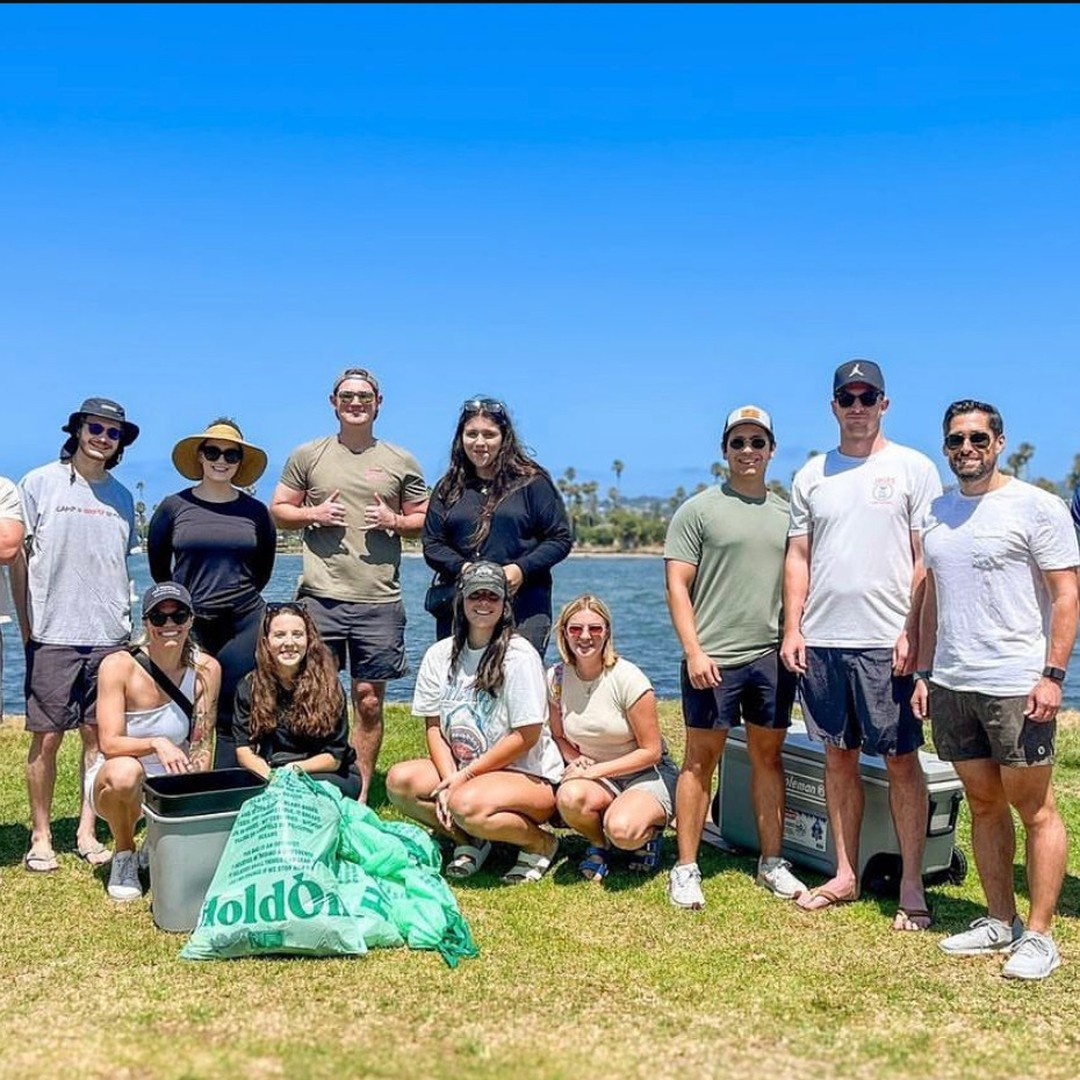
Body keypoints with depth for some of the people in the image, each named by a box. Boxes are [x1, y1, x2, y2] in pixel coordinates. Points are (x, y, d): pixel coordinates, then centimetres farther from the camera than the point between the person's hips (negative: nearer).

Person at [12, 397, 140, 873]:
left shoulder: (121, 496, 11)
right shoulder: (40, 483, 1)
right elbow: (18, 557, 2)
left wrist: (123, 621, 12)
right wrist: (27, 626, -1)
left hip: (109, 636, 3)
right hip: (53, 634, -3)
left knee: (98, 735, 5)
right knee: (46, 737, 1)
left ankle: (87, 831, 16)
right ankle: (41, 837, 13)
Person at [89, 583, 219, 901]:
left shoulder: (206, 669, -10)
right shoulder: (119, 665, -18)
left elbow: (202, 746, -7)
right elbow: (110, 743, -23)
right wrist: (156, 744, -41)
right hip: (113, 783, -2)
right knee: (125, 771, -37)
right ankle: (124, 856, -7)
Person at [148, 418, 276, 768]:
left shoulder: (255, 511, 5)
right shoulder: (174, 506, 2)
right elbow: (158, 564, 14)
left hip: (243, 622, 1)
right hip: (189, 622, 0)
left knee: (233, 715, -1)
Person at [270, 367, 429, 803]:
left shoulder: (401, 462, 10)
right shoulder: (307, 456, 9)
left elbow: (425, 520, 14)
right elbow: (278, 510, 13)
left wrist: (395, 520, -6)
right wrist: (313, 514, -6)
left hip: (380, 600, 1)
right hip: (320, 597, 0)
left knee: (369, 700, 5)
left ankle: (360, 795, 15)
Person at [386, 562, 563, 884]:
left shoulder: (519, 655, -13)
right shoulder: (440, 655, 3)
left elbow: (526, 736, -15)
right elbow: (434, 727, 3)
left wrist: (464, 777, -15)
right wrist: (450, 780, -15)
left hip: (530, 777, -5)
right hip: (460, 771, 6)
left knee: (467, 804, -34)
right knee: (400, 780, -18)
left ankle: (540, 843, -5)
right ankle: (470, 841, 3)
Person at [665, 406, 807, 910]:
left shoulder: (786, 512, 13)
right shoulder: (698, 510, 0)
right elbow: (677, 586, -5)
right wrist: (694, 651, -13)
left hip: (772, 656, 4)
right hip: (713, 658, -4)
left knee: (769, 755, 11)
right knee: (701, 758, 1)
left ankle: (772, 861, 23)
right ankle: (686, 868, 8)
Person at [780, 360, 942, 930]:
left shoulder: (913, 468, 1)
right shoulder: (811, 474, 11)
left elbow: (926, 559, -3)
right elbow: (798, 556, 11)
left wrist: (913, 631, -11)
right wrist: (792, 628, 3)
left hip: (887, 642, -4)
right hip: (821, 641, 4)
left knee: (901, 758, 1)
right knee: (838, 756, 11)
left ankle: (911, 884, 11)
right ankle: (845, 875, 21)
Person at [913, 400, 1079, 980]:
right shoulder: (937, 513, 13)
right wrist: (924, 672, 13)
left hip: (1016, 686, -6)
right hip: (951, 686, 6)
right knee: (983, 804, 13)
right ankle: (999, 920, 24)